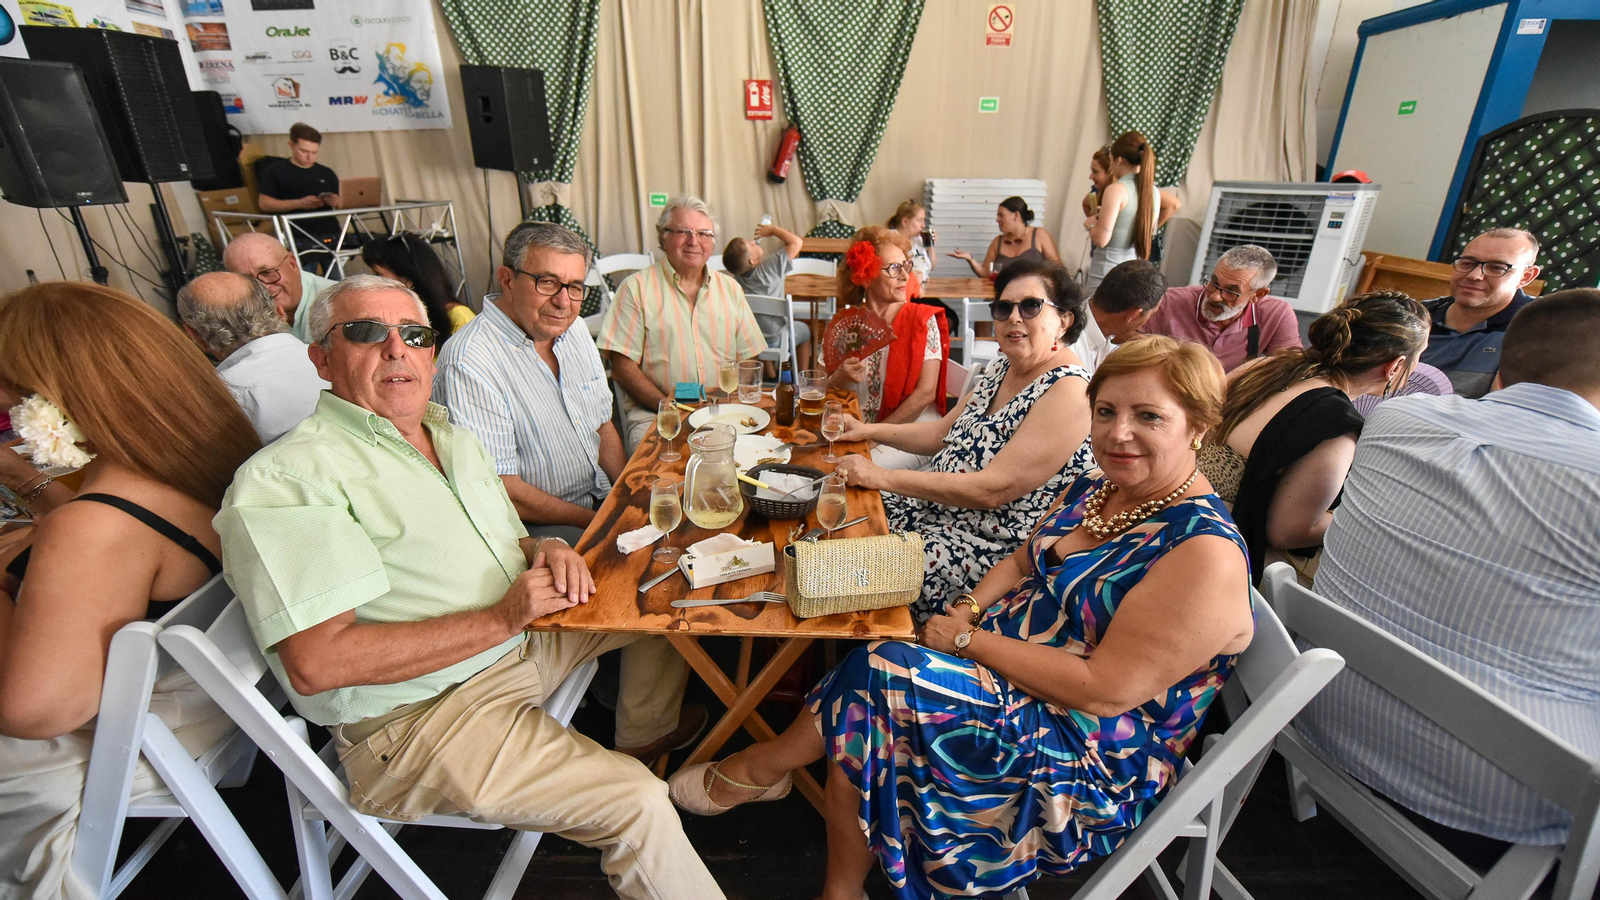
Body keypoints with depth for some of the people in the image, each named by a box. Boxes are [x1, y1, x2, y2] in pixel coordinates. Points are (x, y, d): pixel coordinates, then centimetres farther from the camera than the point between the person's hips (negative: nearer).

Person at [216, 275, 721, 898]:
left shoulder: (453, 439, 11)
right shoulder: (286, 478, -16)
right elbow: (316, 664, -25)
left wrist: (543, 551, -6)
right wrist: (500, 618, -23)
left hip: (517, 640, 9)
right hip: (418, 718, -8)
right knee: (637, 805, -23)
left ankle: (645, 749, 31)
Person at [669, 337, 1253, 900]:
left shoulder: (1205, 555, -22)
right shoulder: (1092, 491, 4)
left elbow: (1104, 691, -25)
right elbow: (1021, 563, 14)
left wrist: (969, 640, -20)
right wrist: (969, 611, -7)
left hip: (1093, 751, -7)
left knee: (879, 677, -21)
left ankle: (757, 769, 4)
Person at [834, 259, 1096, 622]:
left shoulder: (1069, 391, -21)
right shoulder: (1002, 368, 7)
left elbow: (993, 490, -27)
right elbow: (943, 433, 17)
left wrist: (884, 477, -26)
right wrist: (868, 430, 6)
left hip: (993, 547, -9)